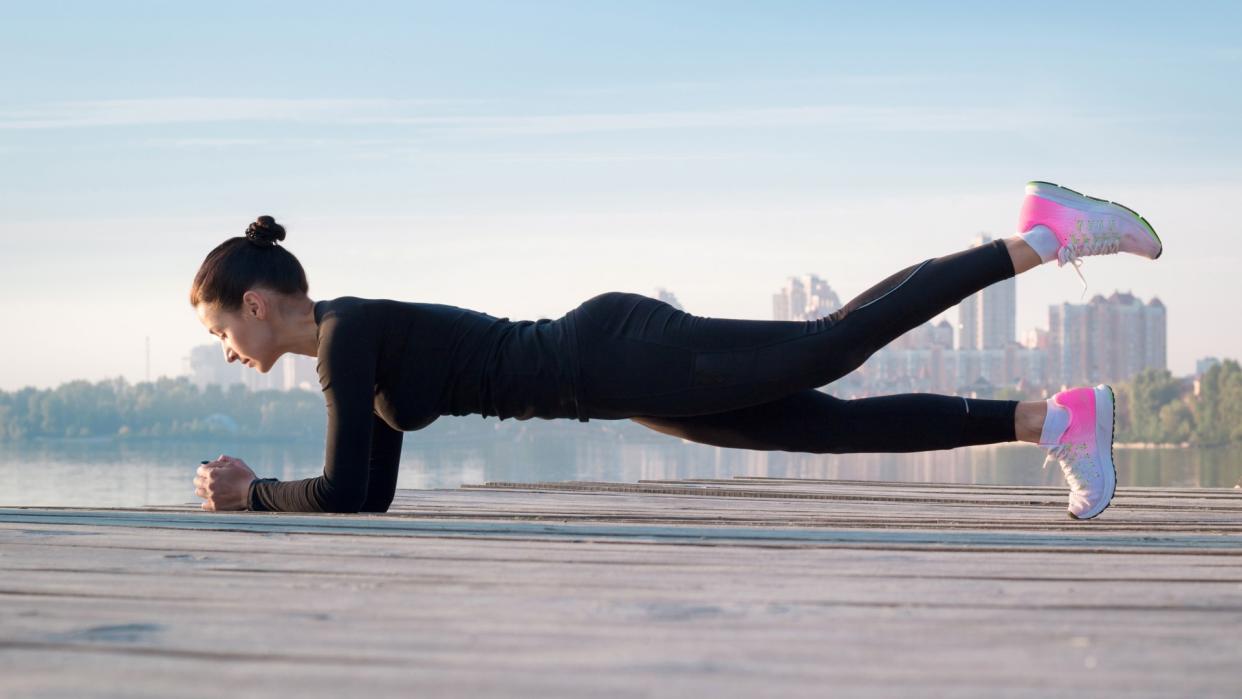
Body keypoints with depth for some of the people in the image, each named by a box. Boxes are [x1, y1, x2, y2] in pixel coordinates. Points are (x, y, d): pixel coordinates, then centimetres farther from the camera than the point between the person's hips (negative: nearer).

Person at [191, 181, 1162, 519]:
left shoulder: (347, 332, -12)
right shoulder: (357, 341, 15)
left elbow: (346, 497, -19)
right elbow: (373, 494, 22)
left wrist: (251, 496, -4)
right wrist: (255, 485, 15)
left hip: (624, 354, -8)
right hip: (624, 378, 8)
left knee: (834, 345, -13)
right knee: (844, 425, 7)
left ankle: (1043, 236, -8)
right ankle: (1051, 419, 9)